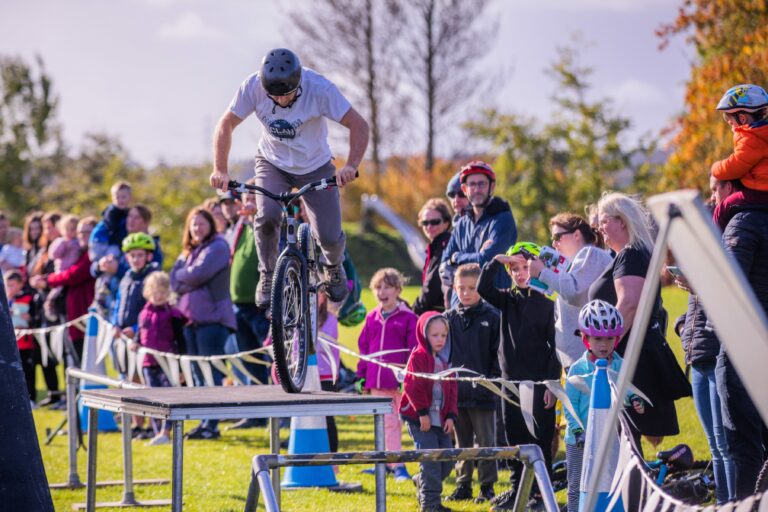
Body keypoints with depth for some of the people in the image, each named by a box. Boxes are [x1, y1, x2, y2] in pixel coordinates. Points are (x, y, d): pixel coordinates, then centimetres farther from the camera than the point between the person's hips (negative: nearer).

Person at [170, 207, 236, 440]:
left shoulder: (217, 247, -4)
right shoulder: (187, 252, 18)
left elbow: (198, 274, -16)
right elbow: (174, 282, 8)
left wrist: (181, 277, 2)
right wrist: (188, 279, -9)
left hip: (212, 318, -8)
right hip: (190, 317, 8)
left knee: (211, 374, -8)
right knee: (198, 374, 8)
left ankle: (211, 425, -8)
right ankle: (205, 421, 13)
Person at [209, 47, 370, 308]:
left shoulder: (319, 88, -29)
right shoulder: (253, 87, -25)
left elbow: (359, 126, -26)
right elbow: (226, 125, -14)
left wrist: (351, 166, -41)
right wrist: (220, 170, -26)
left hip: (315, 167, -1)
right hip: (273, 162, 1)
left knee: (329, 237, -8)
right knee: (267, 216, -27)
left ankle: (334, 267, 30)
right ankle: (267, 276, -1)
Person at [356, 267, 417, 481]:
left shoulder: (408, 318, -3)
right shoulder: (372, 318, 10)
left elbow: (413, 351, -5)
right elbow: (363, 348, 14)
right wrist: (362, 375, 9)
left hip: (398, 381, -4)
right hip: (376, 381, 4)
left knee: (393, 423, 2)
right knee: (387, 423, 4)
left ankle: (389, 462, 9)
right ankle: (396, 465, 7)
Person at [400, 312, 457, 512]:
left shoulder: (445, 360, 14)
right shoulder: (418, 356, -8)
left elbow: (452, 390, 14)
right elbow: (412, 386, -15)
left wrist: (451, 416, 3)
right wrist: (422, 412, -16)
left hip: (441, 420, 7)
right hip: (420, 420, -7)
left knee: (447, 462, 9)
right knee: (431, 461, -10)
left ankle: (422, 482, 33)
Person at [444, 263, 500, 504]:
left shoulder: (491, 317, -2)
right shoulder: (450, 318, 7)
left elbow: (498, 353, -2)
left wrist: (494, 382, -9)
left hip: (482, 392, -3)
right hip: (456, 392, 3)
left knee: (485, 442, 3)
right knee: (462, 442, 12)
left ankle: (487, 486, 10)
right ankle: (463, 485, 19)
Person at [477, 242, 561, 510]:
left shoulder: (547, 303, -6)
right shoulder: (508, 299, 9)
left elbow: (555, 346, -7)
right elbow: (483, 289, -6)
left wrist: (552, 383, -12)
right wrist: (496, 261, -14)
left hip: (539, 382, -5)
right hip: (512, 379, 5)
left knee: (540, 439, -1)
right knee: (515, 437, 10)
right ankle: (517, 490, 18)